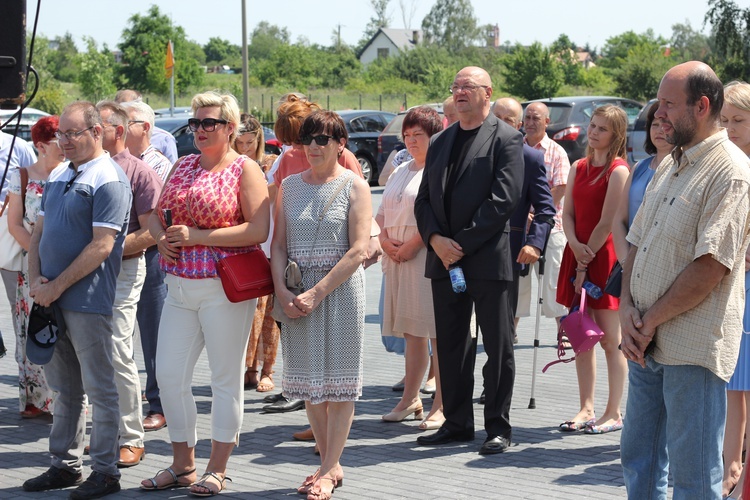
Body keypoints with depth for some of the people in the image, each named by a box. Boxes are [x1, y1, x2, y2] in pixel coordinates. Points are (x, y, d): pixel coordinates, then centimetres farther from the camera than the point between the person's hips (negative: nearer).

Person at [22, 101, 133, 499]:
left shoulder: (108, 180, -11)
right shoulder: (57, 176, 14)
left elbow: (101, 246, -17)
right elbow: (39, 231, 17)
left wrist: (56, 287, -16)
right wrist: (35, 279, 0)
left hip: (87, 301, -8)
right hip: (50, 299, 8)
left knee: (99, 389, 0)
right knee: (64, 388, 14)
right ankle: (64, 465, 21)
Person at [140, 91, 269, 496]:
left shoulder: (244, 169, -5)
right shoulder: (183, 167, 15)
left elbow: (259, 230, -14)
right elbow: (156, 215, 20)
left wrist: (197, 236, -16)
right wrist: (162, 239, -3)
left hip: (225, 288, -6)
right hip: (180, 287, 6)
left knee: (226, 378, 2)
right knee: (168, 374, 5)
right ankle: (182, 465, 18)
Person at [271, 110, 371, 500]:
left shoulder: (354, 186, -4)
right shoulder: (290, 186, 9)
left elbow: (358, 250, -11)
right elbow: (278, 245, 7)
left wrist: (318, 292, -17)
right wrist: (282, 291, -8)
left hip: (341, 288, -4)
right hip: (297, 292, 4)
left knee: (338, 379, -1)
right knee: (308, 379, 7)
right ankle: (330, 464, 18)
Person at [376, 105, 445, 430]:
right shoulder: (400, 172, 21)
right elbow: (381, 214, 21)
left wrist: (411, 246, -16)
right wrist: (385, 241, 2)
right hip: (398, 259, 8)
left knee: (439, 332, -7)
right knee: (411, 333, 10)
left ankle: (441, 406, -6)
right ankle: (410, 399, 14)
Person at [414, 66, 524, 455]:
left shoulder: (506, 139, -3)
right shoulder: (440, 142, 17)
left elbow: (503, 199, -13)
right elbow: (424, 199, 13)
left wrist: (463, 244, -15)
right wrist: (435, 239, -6)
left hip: (487, 259, -6)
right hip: (444, 261, 6)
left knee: (498, 347, 1)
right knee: (450, 346, 10)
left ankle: (498, 427, 8)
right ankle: (457, 423, 19)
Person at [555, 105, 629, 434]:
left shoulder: (618, 171, -8)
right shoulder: (579, 168, 14)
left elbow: (607, 224, -11)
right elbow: (568, 213, 9)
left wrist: (586, 263, -11)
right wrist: (575, 246, -9)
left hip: (605, 256, -7)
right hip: (577, 255, 7)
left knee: (611, 340, -3)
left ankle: (613, 413, 2)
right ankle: (586, 410, 14)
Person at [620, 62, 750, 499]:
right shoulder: (670, 168, 16)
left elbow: (711, 266, -20)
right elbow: (637, 244, 16)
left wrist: (651, 320, -13)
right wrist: (628, 310, 0)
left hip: (692, 348, -9)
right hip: (646, 344, 9)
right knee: (639, 460, 16)